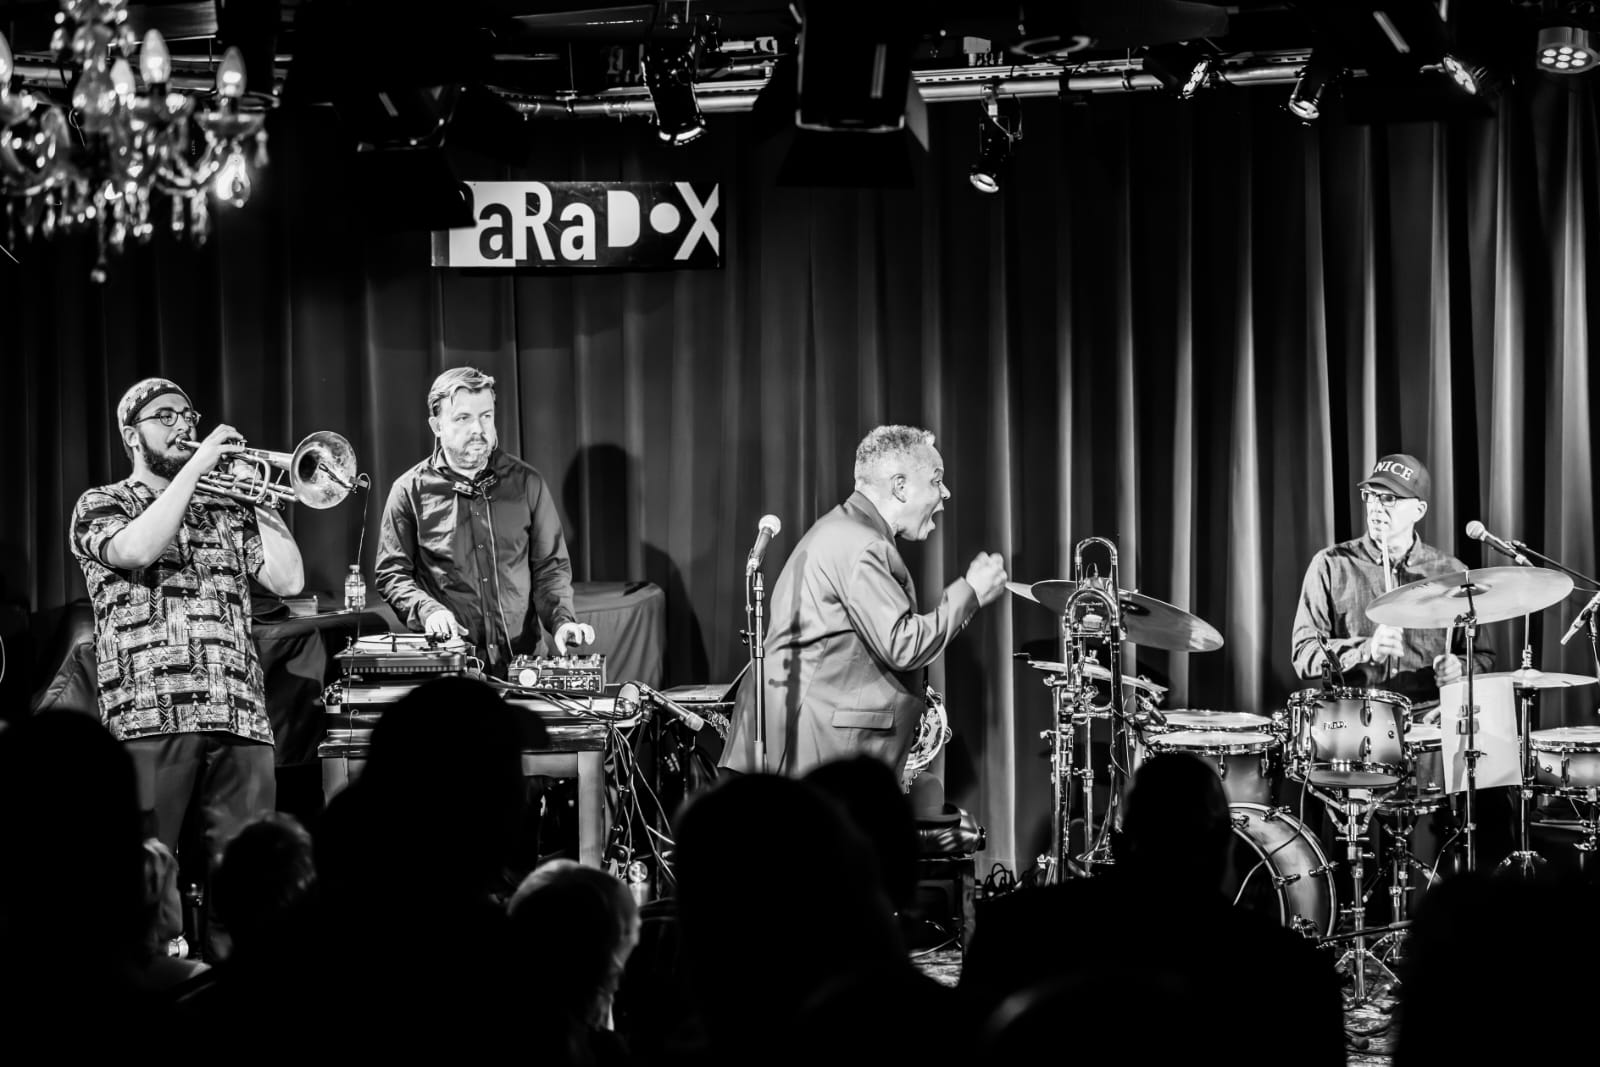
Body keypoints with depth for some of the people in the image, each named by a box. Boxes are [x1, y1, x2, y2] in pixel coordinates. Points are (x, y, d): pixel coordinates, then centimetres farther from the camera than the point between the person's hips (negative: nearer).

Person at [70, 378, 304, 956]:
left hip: (241, 719, 4)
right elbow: (137, 548, -13)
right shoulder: (102, 506, 10)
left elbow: (288, 578, 10)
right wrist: (197, 464, -8)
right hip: (150, 715, -4)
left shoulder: (227, 510, 22)